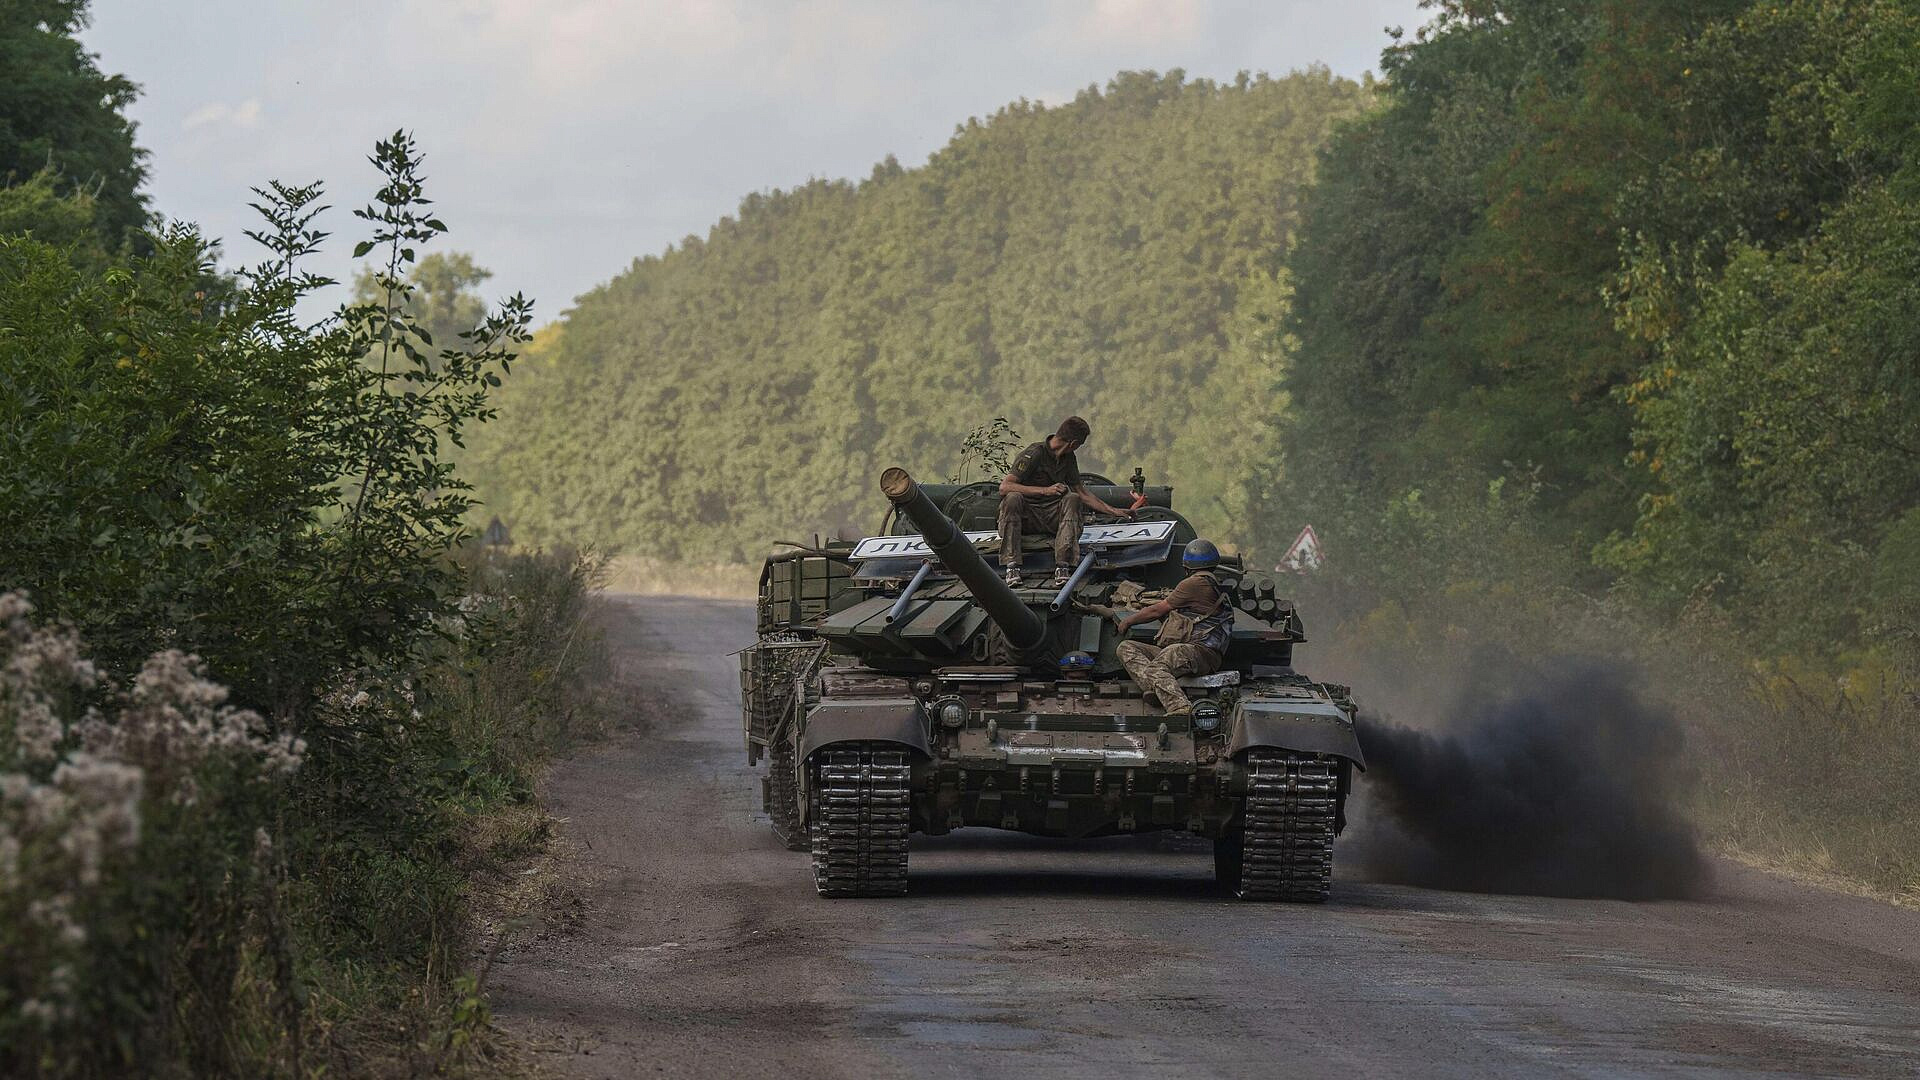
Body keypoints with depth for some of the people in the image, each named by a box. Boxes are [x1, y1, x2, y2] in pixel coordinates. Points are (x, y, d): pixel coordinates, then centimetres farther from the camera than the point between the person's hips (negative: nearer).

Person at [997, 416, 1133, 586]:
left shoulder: (1068, 458, 9)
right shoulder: (1034, 454, -16)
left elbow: (1082, 492, 21)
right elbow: (1004, 487, -26)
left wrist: (1114, 511, 18)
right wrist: (1045, 490, -32)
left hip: (1051, 518, 5)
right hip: (1025, 516, -5)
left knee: (1072, 500, -24)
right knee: (1013, 497, -37)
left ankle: (1062, 566, -36)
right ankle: (1011, 566, -43)